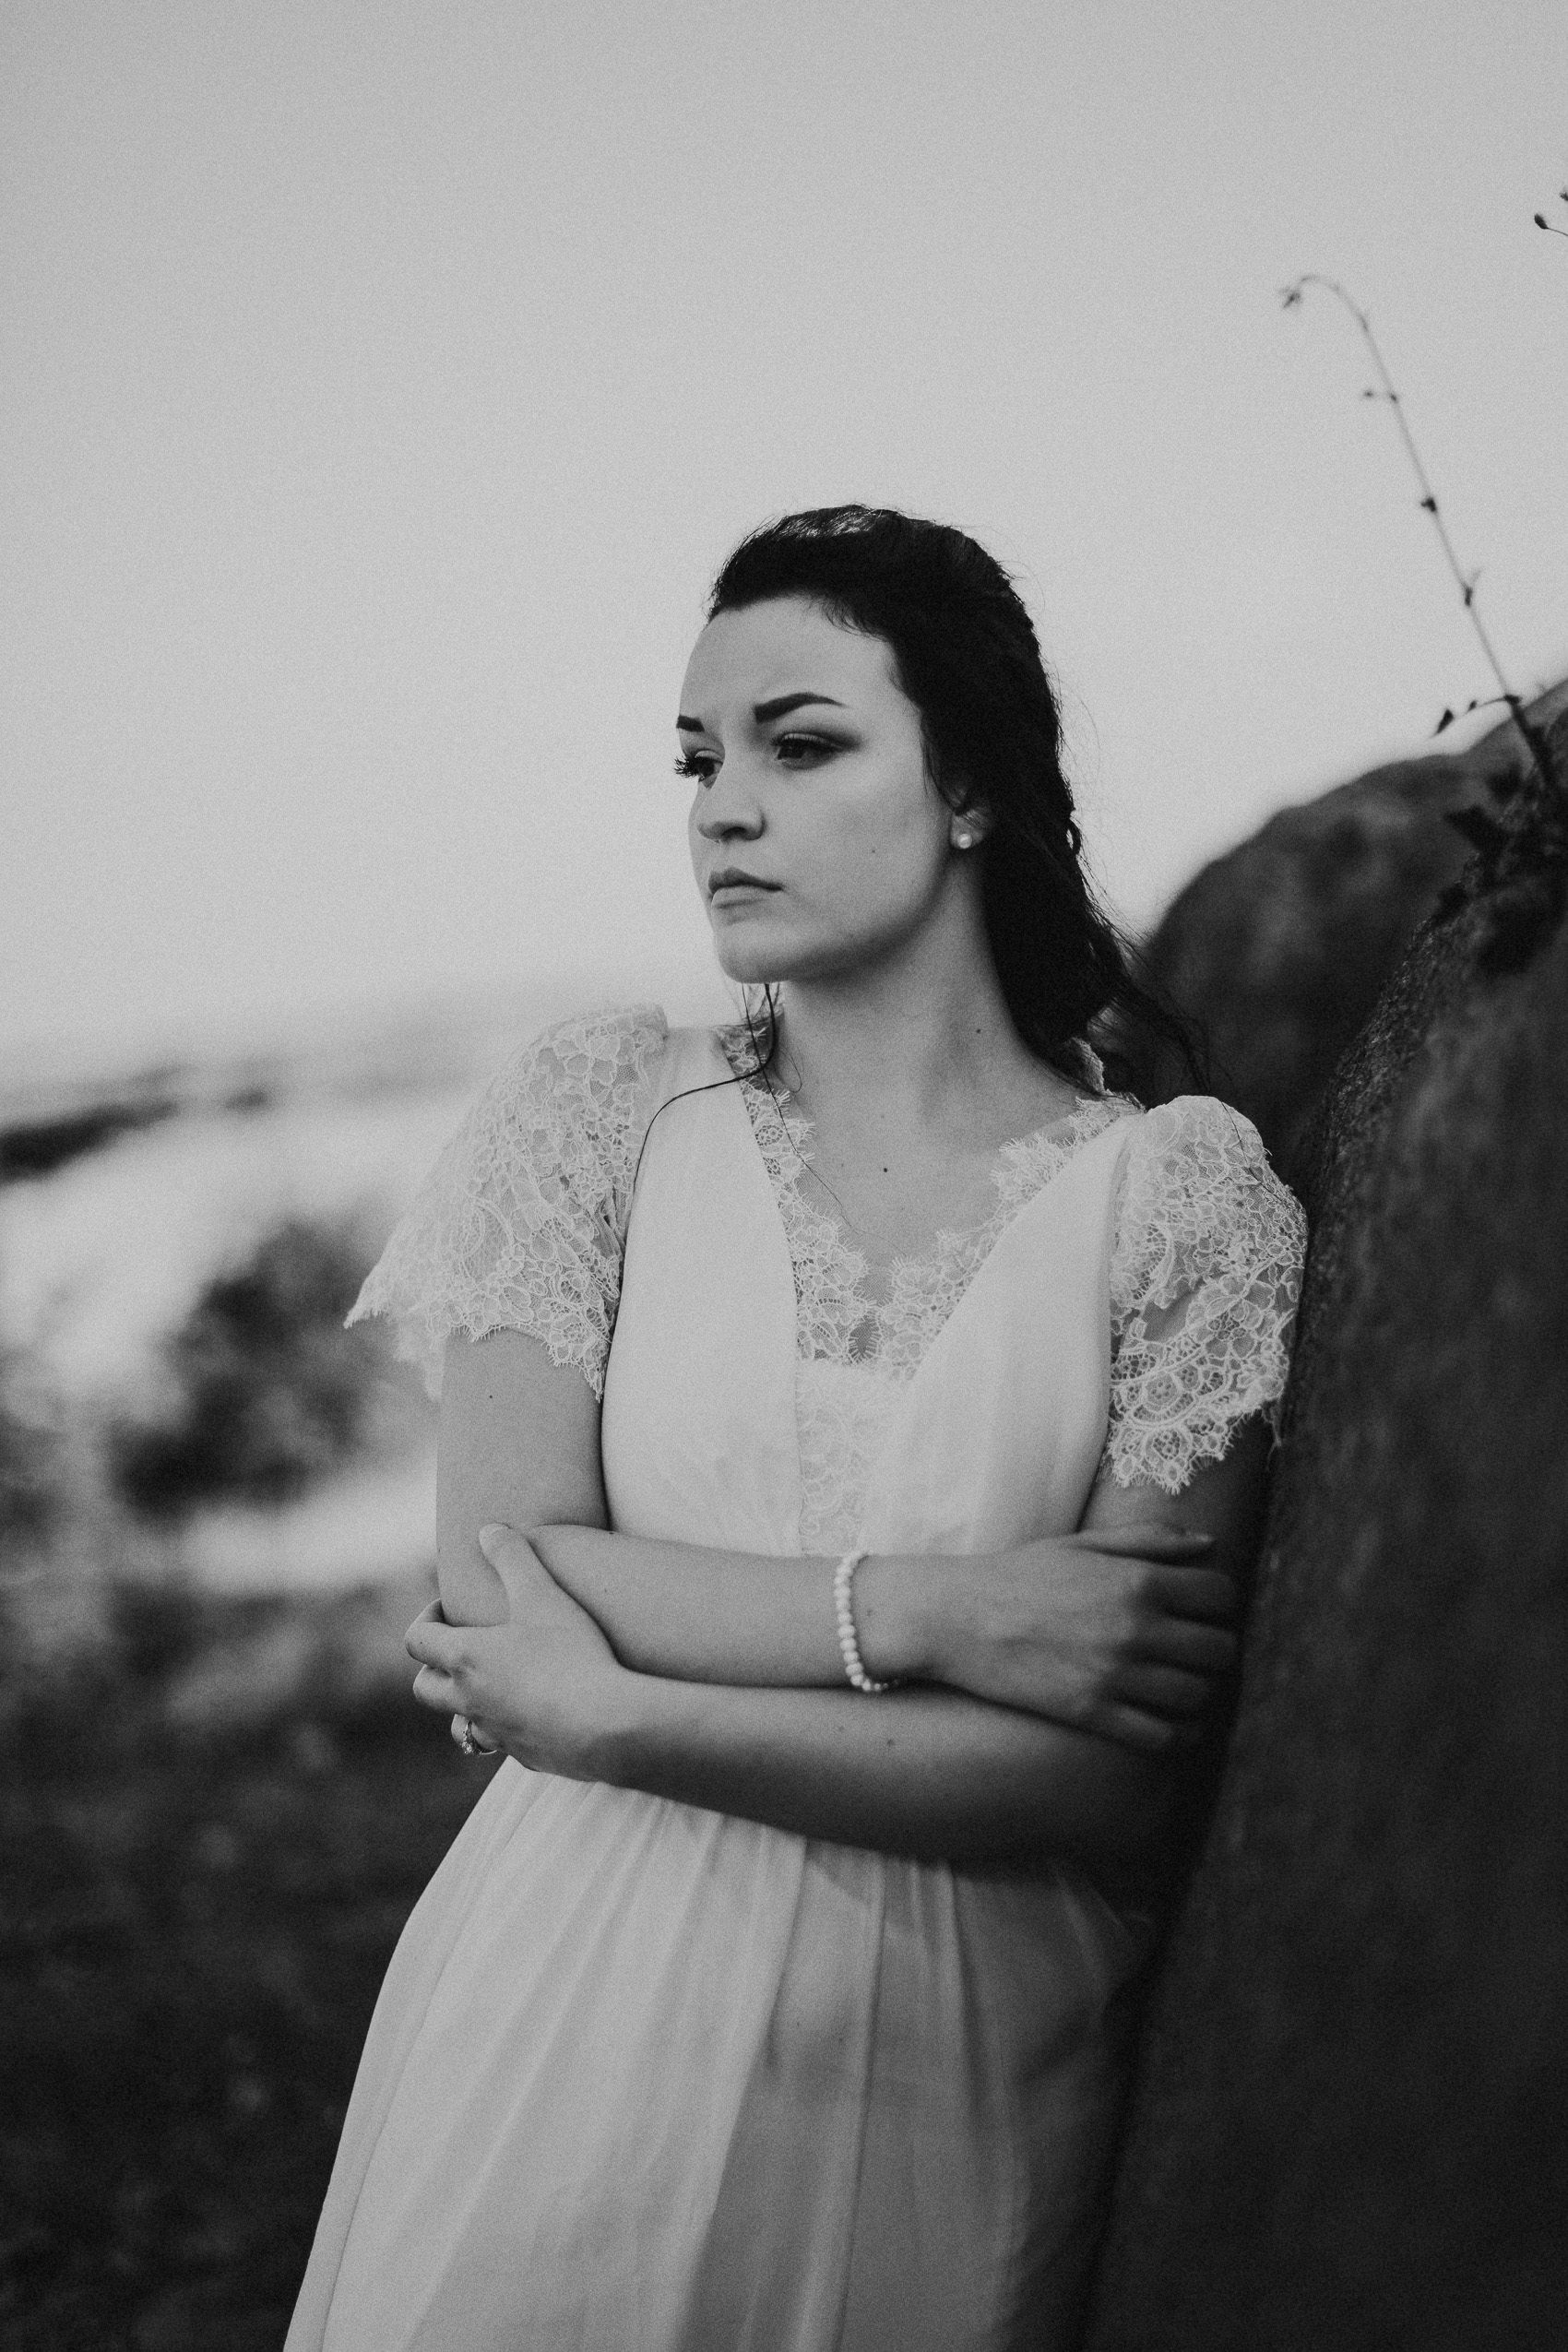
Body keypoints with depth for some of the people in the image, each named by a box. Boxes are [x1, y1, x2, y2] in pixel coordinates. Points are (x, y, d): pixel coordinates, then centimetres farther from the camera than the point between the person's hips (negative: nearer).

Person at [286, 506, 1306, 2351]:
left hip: (952, 2090, -1)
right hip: (571, 2043, 1)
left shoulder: (1183, 1194, -7)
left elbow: (1115, 1790, -13)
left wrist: (620, 1718, -15)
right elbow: (492, 1575, -9)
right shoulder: (601, 1110, -1)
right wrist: (921, 1613, -19)